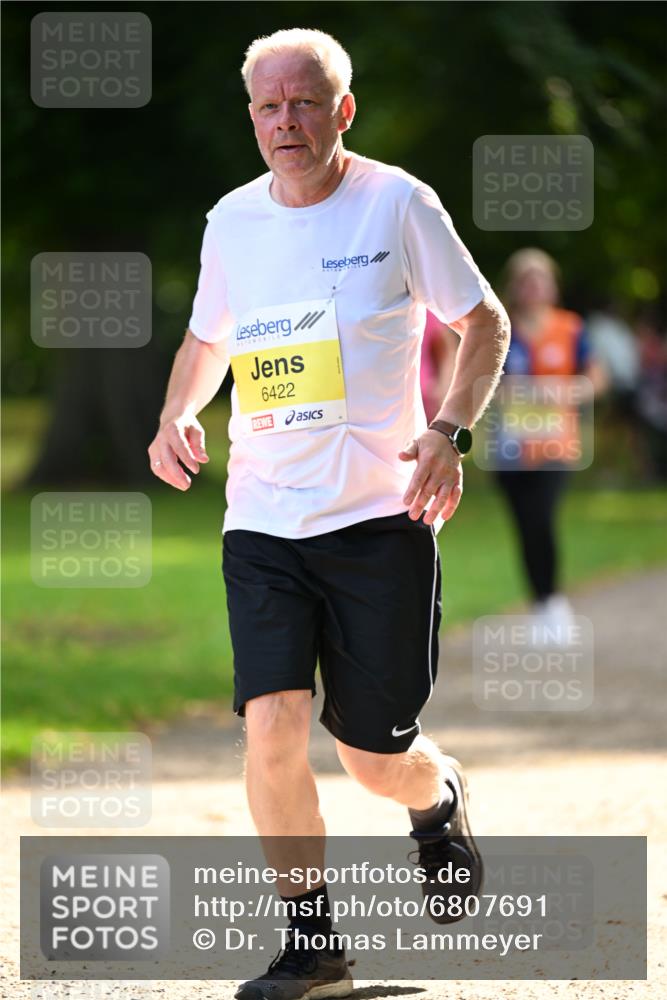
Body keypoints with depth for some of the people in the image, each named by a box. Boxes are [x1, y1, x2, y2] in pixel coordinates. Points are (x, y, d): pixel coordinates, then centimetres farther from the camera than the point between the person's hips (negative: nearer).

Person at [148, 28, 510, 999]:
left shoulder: (397, 204, -4)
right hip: (263, 521, 3)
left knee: (376, 757, 1)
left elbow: (485, 322, 4)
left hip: (382, 516, -3)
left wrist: (451, 430, -11)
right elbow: (205, 341, 23)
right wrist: (178, 415, 3)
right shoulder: (231, 223, 6)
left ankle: (439, 794, 39)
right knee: (272, 726, -13)